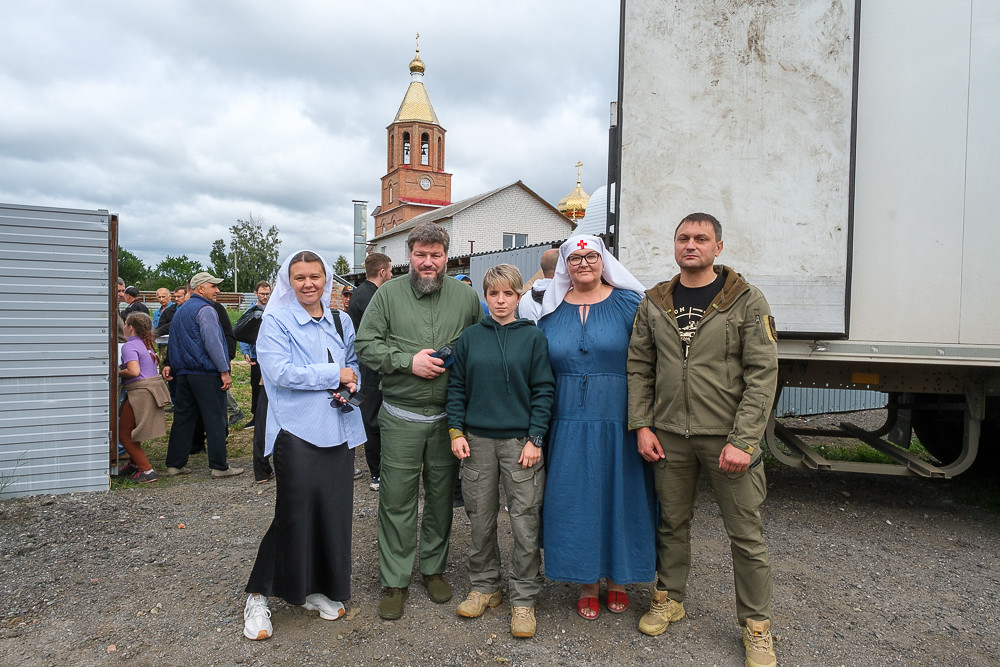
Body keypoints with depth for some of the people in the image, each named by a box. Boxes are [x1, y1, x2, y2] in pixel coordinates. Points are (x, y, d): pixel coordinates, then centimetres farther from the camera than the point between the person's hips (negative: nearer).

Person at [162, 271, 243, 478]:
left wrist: (170, 364, 30)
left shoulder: (180, 311, 19)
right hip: (206, 374, -9)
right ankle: (219, 466, 0)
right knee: (215, 420, -4)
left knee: (183, 418, 13)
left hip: (184, 373, 9)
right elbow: (213, 343, -19)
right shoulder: (205, 310, -11)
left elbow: (173, 342, 25)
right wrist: (224, 371, -17)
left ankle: (174, 464, 17)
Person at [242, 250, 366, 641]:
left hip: (338, 429, 5)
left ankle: (316, 588, 27)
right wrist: (335, 374, -12)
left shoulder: (341, 322, 13)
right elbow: (280, 372, -15)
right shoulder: (276, 322, -2)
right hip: (297, 430, -5)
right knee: (295, 514, -4)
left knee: (334, 510, 8)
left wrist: (350, 385, -1)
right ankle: (259, 596, 15)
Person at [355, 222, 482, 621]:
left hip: (448, 418, 2)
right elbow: (365, 345, -3)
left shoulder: (466, 297, 5)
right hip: (401, 418, -1)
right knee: (397, 499, 4)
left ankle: (433, 568, 32)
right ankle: (394, 582, 20)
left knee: (441, 496, 13)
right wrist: (408, 361, -14)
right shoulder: (388, 294, 1)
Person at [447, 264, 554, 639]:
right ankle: (484, 586, 30)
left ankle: (523, 600, 17)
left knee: (525, 522, 2)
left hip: (520, 441, -2)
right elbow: (456, 387, 8)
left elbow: (543, 390, -2)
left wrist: (535, 438, -9)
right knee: (480, 519, 11)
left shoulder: (533, 337, -1)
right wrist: (456, 431, 0)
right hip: (477, 440, 2)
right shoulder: (469, 338, 5)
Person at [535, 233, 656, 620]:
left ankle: (618, 579, 29)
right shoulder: (552, 311, 8)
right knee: (576, 499, 6)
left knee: (619, 497, 8)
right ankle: (588, 584, 24)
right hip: (569, 425, 2)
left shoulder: (628, 304, -1)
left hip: (618, 422, -2)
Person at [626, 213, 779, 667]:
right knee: (672, 523, 16)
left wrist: (742, 441, -15)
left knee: (746, 535, 6)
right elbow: (639, 368, 8)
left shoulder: (746, 301, -5)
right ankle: (669, 598, 37)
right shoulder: (654, 303, 6)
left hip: (728, 437, -3)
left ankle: (756, 624, 25)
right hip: (669, 436, 3)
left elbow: (762, 375, -8)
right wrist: (641, 425, -1)